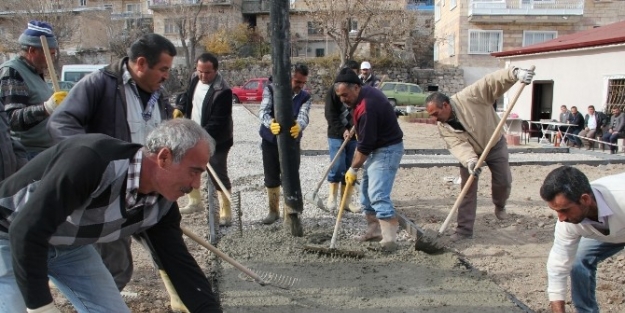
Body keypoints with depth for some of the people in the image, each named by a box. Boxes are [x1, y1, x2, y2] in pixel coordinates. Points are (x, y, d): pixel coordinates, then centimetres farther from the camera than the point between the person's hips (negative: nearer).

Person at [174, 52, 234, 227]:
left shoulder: (222, 91, -26)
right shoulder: (195, 79, -1)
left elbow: (218, 122, -28)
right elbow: (188, 96, 19)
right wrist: (179, 108, 0)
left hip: (215, 141, -8)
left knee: (219, 176, -1)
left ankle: (226, 213, 10)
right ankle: (195, 202, 40)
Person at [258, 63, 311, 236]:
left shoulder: (305, 97, -6)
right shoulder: (271, 89, -10)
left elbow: (303, 116, -24)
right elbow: (263, 111, -23)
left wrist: (298, 126, -49)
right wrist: (270, 123, -47)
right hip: (270, 141, 0)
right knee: (271, 179, 12)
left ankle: (292, 215, 0)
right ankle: (274, 211, 31)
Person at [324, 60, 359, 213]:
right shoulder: (335, 89, -4)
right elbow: (330, 114, -8)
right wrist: (342, 130, -16)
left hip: (352, 136, 3)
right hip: (336, 135, -3)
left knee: (348, 168, 6)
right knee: (338, 166, -10)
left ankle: (345, 199, 14)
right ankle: (332, 195, 10)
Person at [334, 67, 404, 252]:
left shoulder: (367, 108, -29)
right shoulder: (367, 91, 1)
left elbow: (364, 146, -25)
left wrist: (353, 169, -15)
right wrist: (355, 129, 18)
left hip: (387, 150, -11)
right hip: (377, 147, 11)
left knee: (378, 195, -18)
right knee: (366, 191, 14)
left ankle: (389, 239, -15)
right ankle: (374, 230, 22)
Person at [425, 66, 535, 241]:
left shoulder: (469, 97, -30)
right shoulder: (443, 127, -18)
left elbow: (493, 81, -34)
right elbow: (458, 146, -29)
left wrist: (515, 73, -52)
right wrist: (469, 161, -49)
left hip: (495, 145, -2)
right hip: (470, 153, 2)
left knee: (503, 182, 2)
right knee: (468, 189, -3)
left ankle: (499, 205, 38)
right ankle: (464, 229, 2)